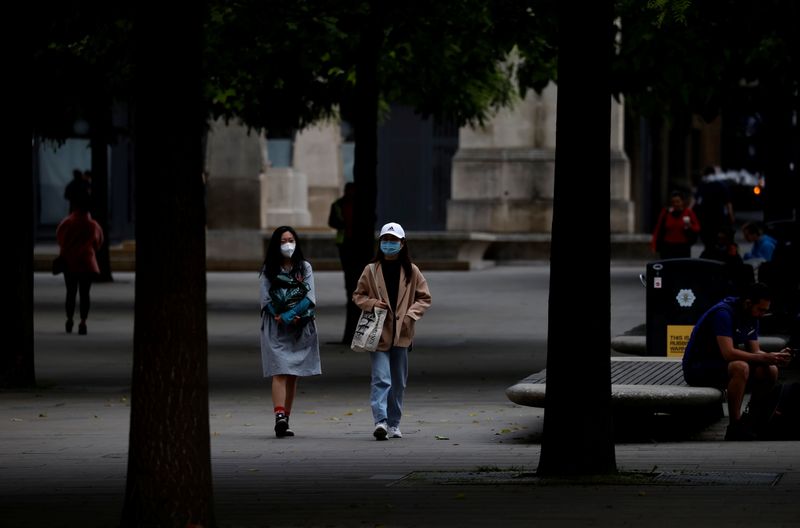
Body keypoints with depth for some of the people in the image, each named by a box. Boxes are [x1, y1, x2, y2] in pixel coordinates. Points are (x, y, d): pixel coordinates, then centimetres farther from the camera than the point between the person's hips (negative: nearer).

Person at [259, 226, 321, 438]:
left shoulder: (305, 267, 8)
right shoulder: (269, 270, 5)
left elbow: (310, 298, 0)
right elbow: (266, 300, 0)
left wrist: (288, 316, -12)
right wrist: (281, 318, -14)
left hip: (300, 329, 2)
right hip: (276, 329, -2)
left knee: (293, 375, 4)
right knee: (280, 372, -14)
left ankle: (285, 420, 8)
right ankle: (280, 416, -27)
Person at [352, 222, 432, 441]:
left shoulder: (411, 271, 4)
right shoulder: (371, 270, 3)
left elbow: (424, 298, 9)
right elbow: (358, 295, 10)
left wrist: (410, 315, -7)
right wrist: (372, 303, -10)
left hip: (402, 334, 2)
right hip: (379, 332, -2)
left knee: (398, 382, 10)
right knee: (381, 379, -14)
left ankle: (394, 424, 21)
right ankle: (380, 421, -23)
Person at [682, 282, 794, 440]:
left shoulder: (751, 318, 6)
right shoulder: (723, 313, -23)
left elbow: (754, 352, 5)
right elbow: (728, 353, -32)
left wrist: (775, 357, -16)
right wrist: (764, 358, -33)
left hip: (719, 366, 9)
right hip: (697, 367, -9)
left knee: (770, 371, -7)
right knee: (740, 367, -36)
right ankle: (734, 427, -30)